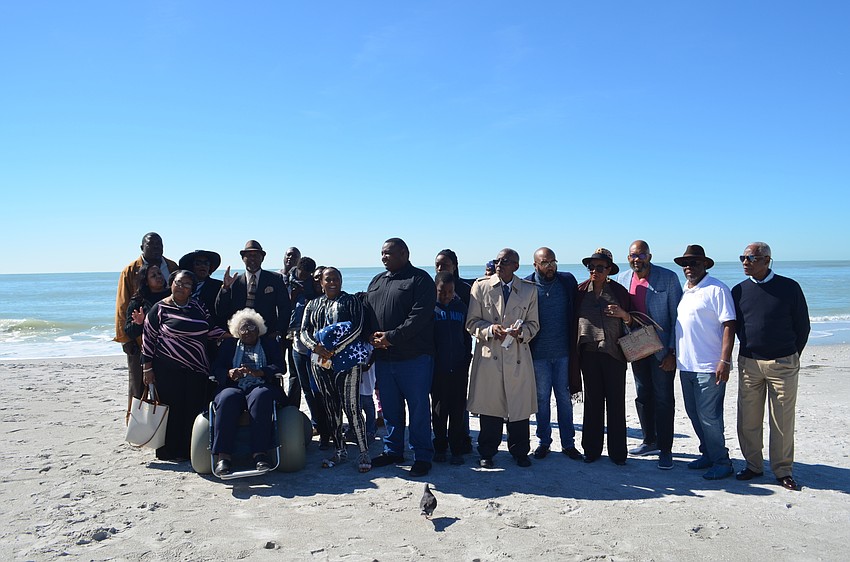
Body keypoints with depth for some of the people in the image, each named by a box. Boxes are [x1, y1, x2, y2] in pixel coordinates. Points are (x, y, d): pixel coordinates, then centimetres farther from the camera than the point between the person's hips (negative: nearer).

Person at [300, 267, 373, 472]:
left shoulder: (351, 301, 4)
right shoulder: (313, 305, 17)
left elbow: (357, 328, -9)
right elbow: (304, 331, 10)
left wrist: (334, 349, -16)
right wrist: (315, 347, -12)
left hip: (346, 360, -5)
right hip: (320, 362, 5)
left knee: (351, 406, -9)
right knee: (330, 407, 8)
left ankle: (364, 453, -2)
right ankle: (340, 451, 18)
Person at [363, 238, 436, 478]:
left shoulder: (420, 279, -5)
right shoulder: (376, 281, 18)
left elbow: (420, 315, -16)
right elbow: (366, 313, 18)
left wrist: (391, 336, -18)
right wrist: (371, 336, -2)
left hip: (414, 358, -6)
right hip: (383, 357, 7)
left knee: (418, 408, 2)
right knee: (390, 407, 15)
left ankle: (422, 456, 13)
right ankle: (393, 451, 29)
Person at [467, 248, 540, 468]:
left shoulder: (529, 290, 9)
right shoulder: (480, 286, 5)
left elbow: (533, 324, 11)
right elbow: (472, 322, 4)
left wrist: (521, 331, -11)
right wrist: (490, 329, -15)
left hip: (518, 356, 1)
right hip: (488, 355, -1)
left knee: (519, 406, 4)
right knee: (489, 407, 3)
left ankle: (519, 452, 21)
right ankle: (487, 453, 18)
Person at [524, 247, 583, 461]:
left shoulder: (568, 281, 2)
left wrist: (574, 346, 0)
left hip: (563, 351, 1)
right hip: (538, 353, -1)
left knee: (564, 397, 9)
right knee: (542, 398, 9)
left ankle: (568, 443, 19)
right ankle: (544, 442, 22)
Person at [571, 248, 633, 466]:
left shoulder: (619, 290, 3)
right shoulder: (581, 291, 5)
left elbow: (631, 321, 10)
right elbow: (573, 320, 9)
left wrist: (623, 314, -12)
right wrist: (574, 353, 3)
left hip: (613, 352, -1)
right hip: (589, 353, 1)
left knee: (616, 403, 2)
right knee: (592, 401, 8)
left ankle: (617, 452, 13)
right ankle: (592, 449, 18)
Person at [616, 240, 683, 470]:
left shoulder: (668, 278, -10)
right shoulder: (622, 279, 4)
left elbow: (677, 317, -9)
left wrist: (672, 351, -14)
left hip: (662, 349, -5)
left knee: (663, 399, 0)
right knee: (642, 396, 14)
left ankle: (665, 449, 10)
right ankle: (650, 441, 29)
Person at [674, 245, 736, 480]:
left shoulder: (716, 289, -10)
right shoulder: (684, 291, 14)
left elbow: (729, 325, -15)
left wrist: (724, 361, -21)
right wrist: (673, 354, 18)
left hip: (709, 366, -8)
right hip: (686, 365, 8)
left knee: (709, 416, -4)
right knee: (695, 414, 15)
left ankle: (721, 462, 9)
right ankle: (708, 455, 29)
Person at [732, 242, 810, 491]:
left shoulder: (789, 288, -4)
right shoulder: (739, 290, 3)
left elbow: (803, 326, 4)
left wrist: (791, 357, 8)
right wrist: (750, 350, 13)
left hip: (783, 364, -2)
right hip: (749, 363, 3)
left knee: (782, 421, 4)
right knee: (748, 420, 6)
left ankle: (783, 470, 17)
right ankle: (753, 466, 20)